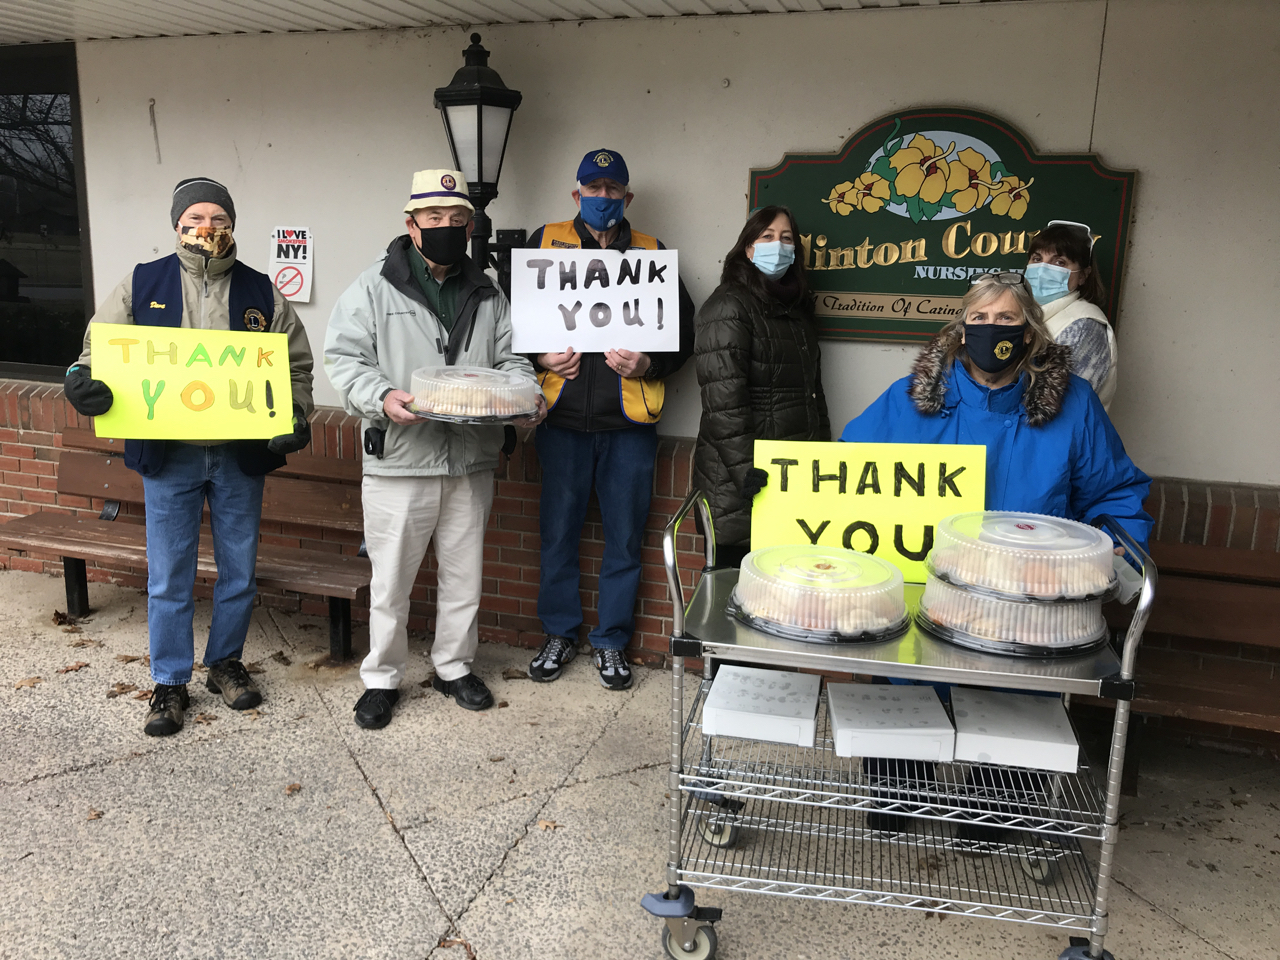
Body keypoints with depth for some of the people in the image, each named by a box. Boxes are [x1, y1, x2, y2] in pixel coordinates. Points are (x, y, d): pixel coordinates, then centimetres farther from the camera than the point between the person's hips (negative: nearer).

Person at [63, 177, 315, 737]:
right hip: (167, 455, -1)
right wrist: (84, 381, -17)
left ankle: (226, 662, 33)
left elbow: (297, 364, 7)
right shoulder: (141, 284, 4)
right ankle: (170, 683, 22)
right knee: (168, 577, 6)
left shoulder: (261, 293, 5)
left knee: (239, 571, 12)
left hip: (241, 456, 1)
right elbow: (101, 348, 6)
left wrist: (296, 417, -10)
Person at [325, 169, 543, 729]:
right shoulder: (375, 287, -2)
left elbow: (507, 359, 15)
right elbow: (344, 357, -6)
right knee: (391, 580, 7)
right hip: (399, 461, -4)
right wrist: (381, 398, -24)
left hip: (471, 463, 4)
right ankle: (381, 679, 24)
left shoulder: (488, 294, 11)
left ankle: (454, 666, 34)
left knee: (464, 575, 15)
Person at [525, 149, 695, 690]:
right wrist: (542, 357, -8)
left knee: (624, 535, 7)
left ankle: (611, 641, 23)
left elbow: (682, 334, 8)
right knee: (558, 530, 9)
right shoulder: (546, 242, 9)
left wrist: (647, 365, -10)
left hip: (629, 421, 0)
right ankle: (560, 634, 27)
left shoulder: (651, 254, 8)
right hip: (562, 417, 0)